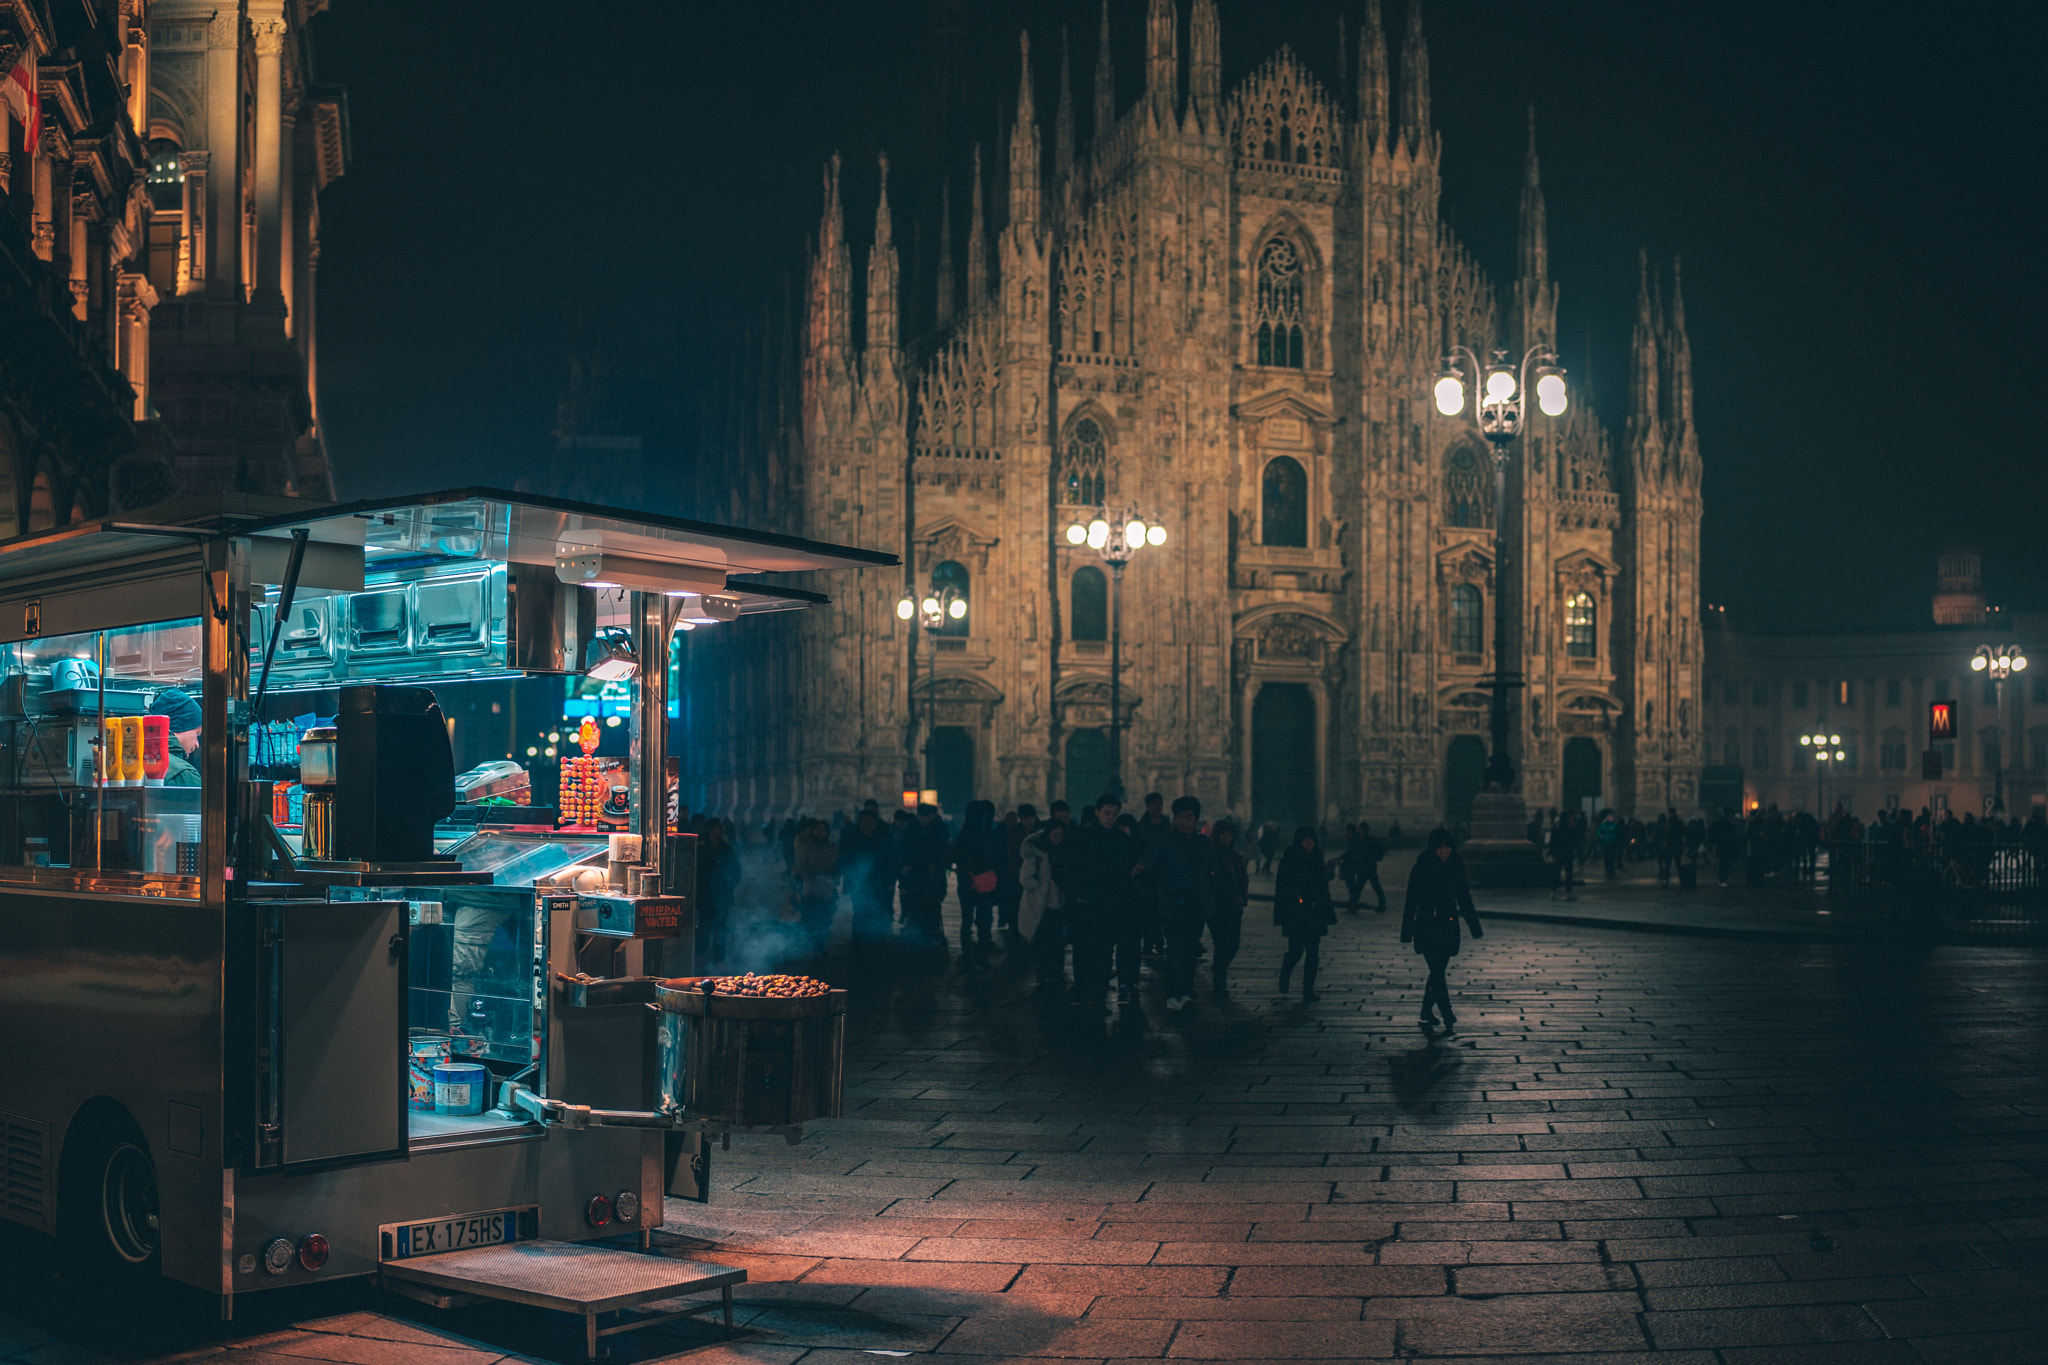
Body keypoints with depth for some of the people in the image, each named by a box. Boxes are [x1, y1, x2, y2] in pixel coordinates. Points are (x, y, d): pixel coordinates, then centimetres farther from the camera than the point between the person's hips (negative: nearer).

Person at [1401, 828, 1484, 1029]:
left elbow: (1465, 900, 12)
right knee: (1437, 973, -10)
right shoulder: (1421, 870, -7)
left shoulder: (1455, 869, 4)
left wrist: (1474, 927, 10)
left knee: (1437, 971, 9)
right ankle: (1447, 1015, -5)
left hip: (1448, 927, 4)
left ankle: (1426, 1013, 20)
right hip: (1427, 928, -4)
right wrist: (1406, 933, -6)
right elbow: (1411, 902, -5)